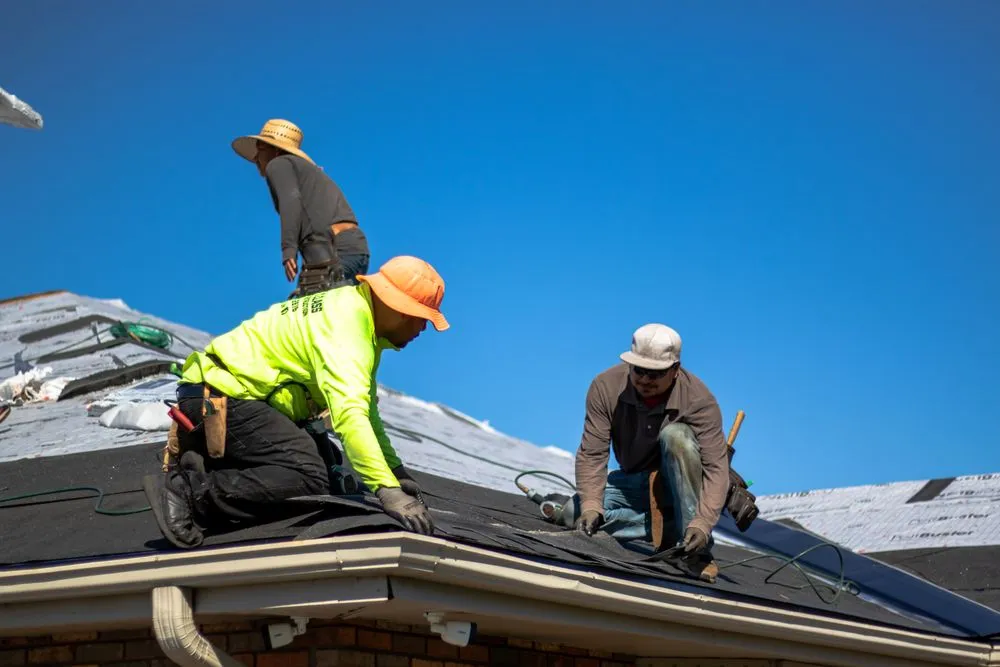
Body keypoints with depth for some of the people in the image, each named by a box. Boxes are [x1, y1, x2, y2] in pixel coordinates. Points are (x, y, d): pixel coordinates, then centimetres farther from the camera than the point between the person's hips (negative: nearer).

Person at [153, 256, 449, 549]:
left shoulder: (354, 309, 10)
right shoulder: (345, 325, -21)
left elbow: (364, 407, 16)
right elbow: (349, 413, -34)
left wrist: (396, 471, 9)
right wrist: (387, 489, -38)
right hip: (222, 397, -11)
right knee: (310, 478, -25)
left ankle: (198, 468, 6)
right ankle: (193, 492, -20)